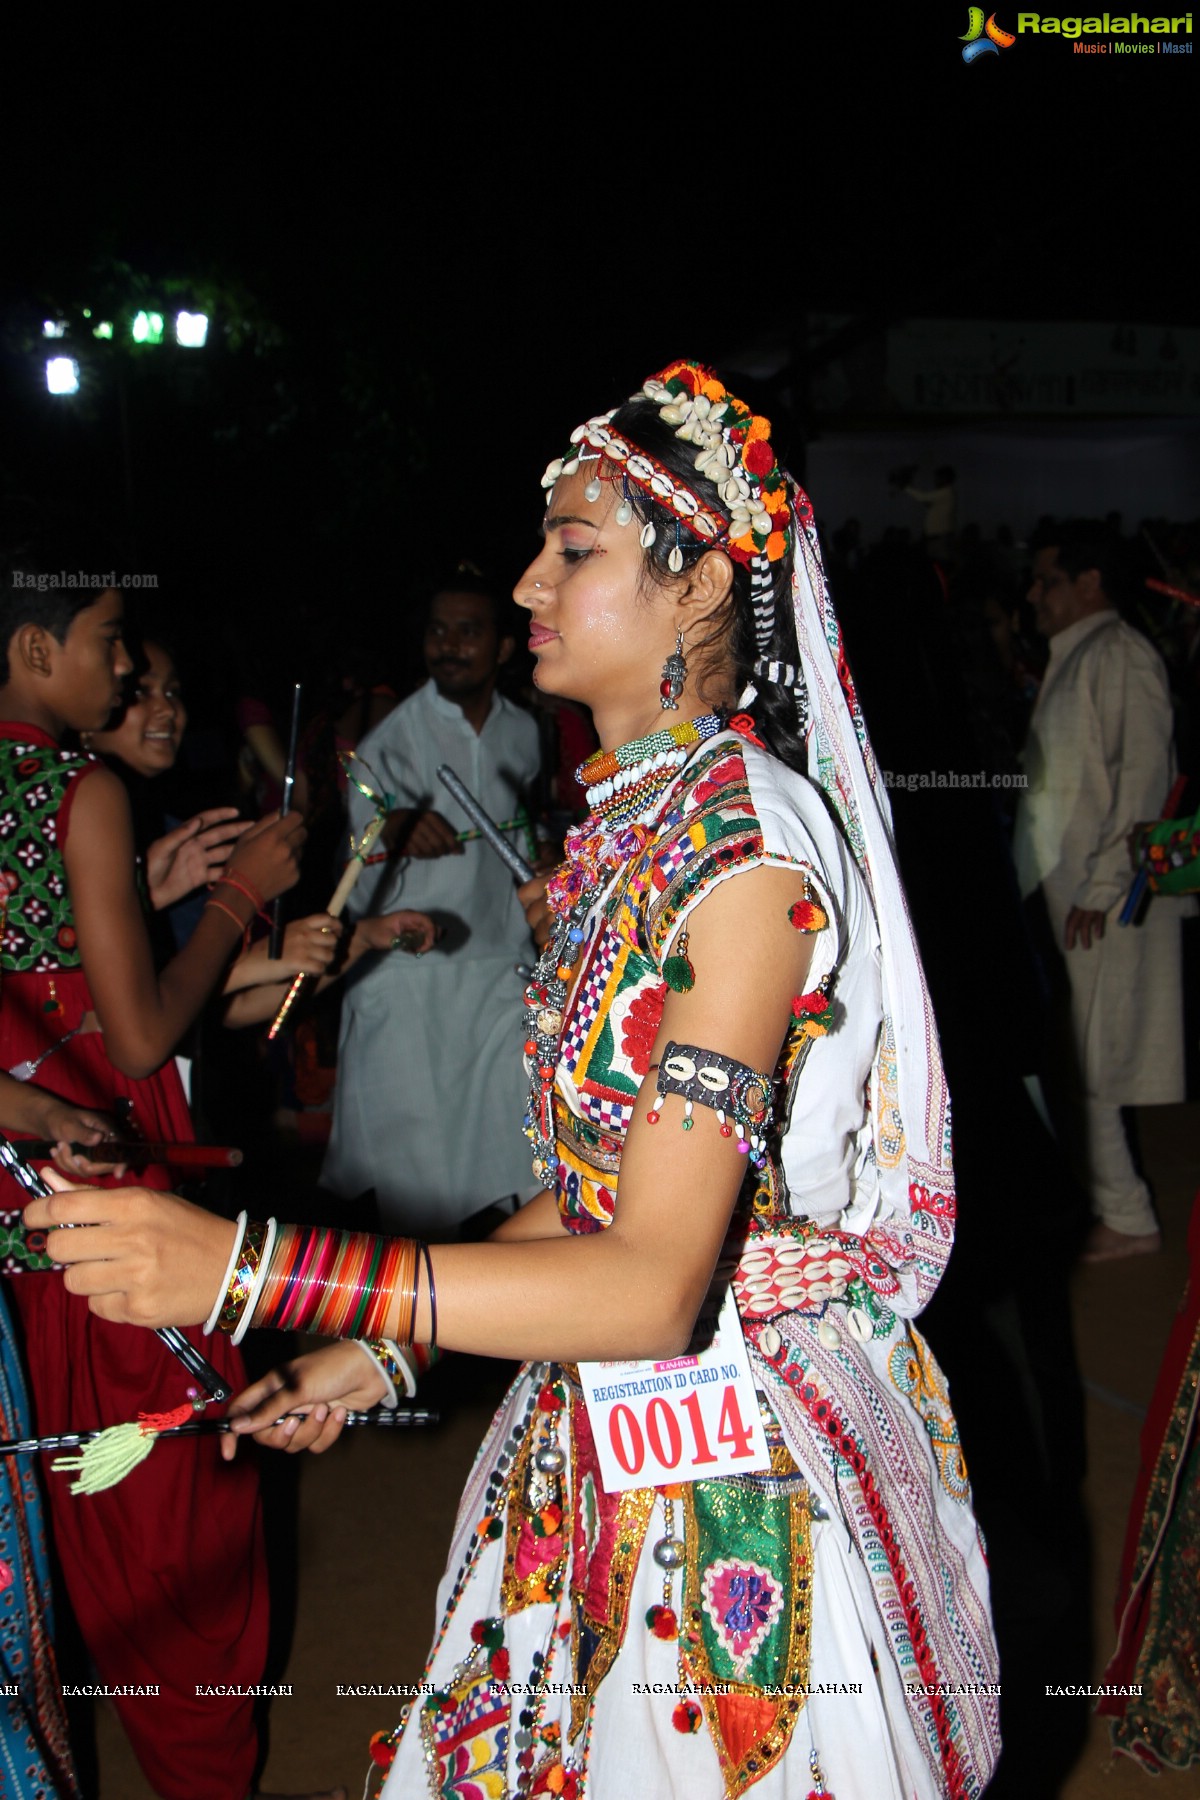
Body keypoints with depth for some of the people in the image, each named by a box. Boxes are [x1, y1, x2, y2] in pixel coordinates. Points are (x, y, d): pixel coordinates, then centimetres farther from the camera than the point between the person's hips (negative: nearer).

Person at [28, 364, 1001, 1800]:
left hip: (733, 1478, -7)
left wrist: (251, 1269, -30)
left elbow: (653, 1284, -28)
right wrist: (385, 1347, 7)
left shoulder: (749, 843, -23)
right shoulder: (633, 820, 4)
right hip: (602, 1432, 8)